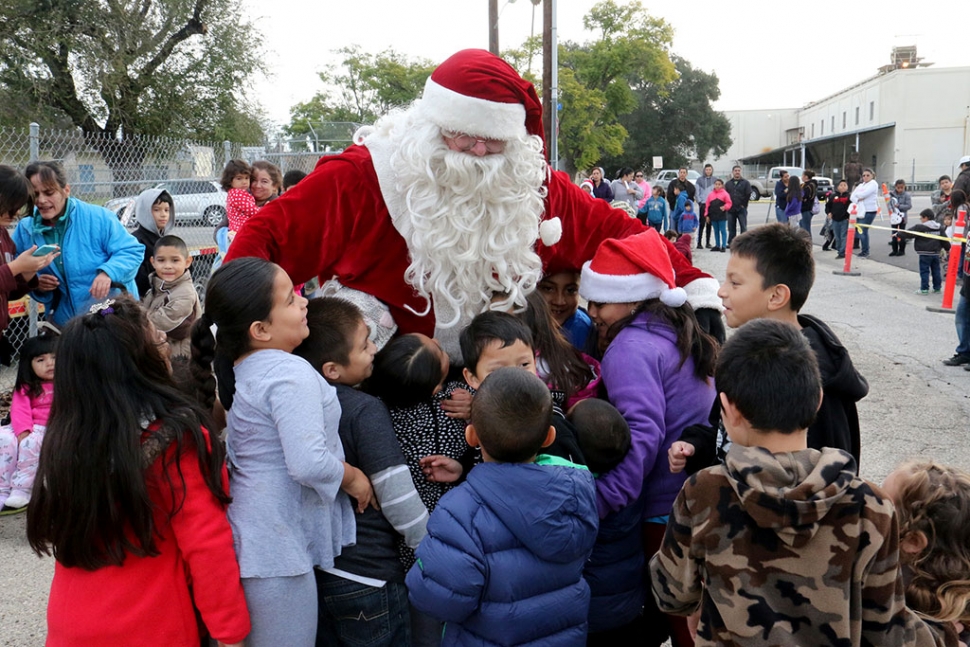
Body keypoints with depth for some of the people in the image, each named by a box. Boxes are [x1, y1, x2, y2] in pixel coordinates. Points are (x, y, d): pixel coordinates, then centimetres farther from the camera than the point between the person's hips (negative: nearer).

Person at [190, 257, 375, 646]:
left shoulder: (234, 366, 5)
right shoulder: (291, 374, -24)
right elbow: (309, 464, -30)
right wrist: (352, 478, -14)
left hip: (250, 536, 9)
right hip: (279, 545, -9)